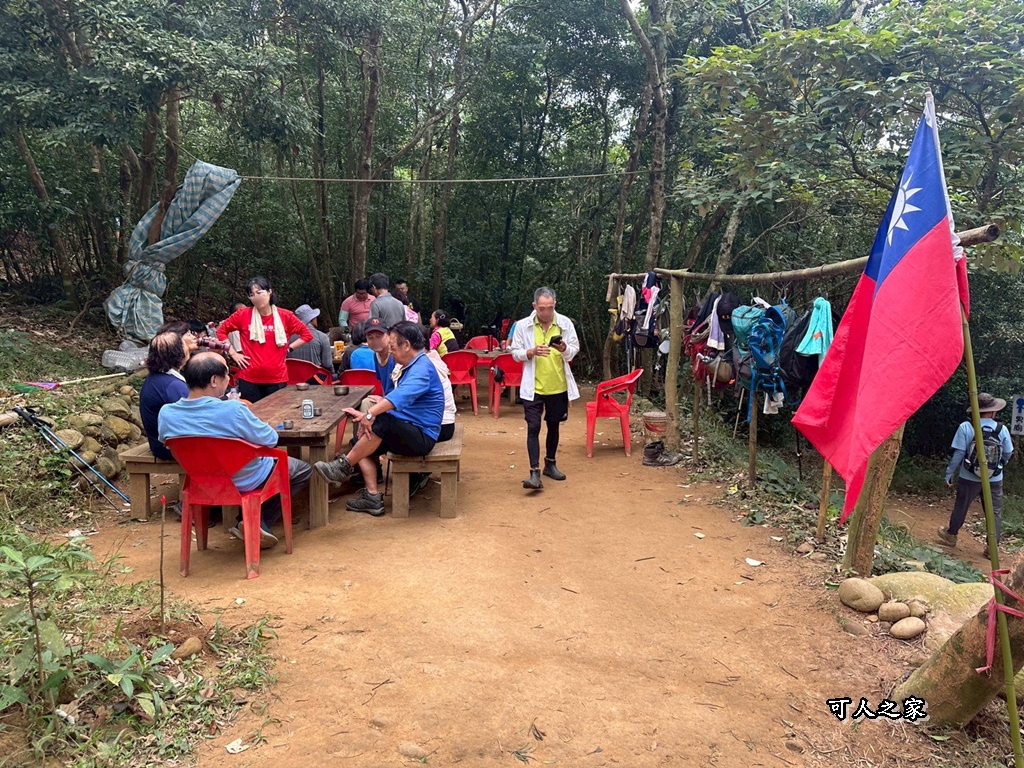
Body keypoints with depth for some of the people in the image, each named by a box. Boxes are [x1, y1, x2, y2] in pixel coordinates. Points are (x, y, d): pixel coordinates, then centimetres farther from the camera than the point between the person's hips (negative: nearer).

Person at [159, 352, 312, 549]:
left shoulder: (166, 414, -17)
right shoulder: (233, 410, -34)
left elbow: (166, 442, 6)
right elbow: (270, 440, -20)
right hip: (246, 481, -6)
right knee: (303, 470, 18)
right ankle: (258, 523, 7)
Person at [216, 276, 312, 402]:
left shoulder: (285, 316, 1)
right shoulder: (243, 315, 1)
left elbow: (307, 334, 10)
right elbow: (221, 331, 12)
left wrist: (289, 348, 1)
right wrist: (233, 353, 4)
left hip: (277, 379, 0)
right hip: (249, 379, 0)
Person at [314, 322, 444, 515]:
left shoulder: (422, 367, -17)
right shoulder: (412, 367, 17)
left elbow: (401, 395, -36)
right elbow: (392, 398, 19)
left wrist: (370, 414, -43)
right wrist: (367, 415, 5)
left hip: (421, 436, -11)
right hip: (406, 432, 11)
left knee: (380, 421, -31)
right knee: (362, 442, 3)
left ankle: (344, 466, -16)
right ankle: (372, 497, -4)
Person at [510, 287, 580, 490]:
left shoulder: (565, 323, -3)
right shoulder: (523, 325, -6)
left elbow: (574, 350, -1)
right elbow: (515, 353, -3)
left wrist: (564, 348, -23)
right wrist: (532, 352, -22)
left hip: (558, 386, 2)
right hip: (534, 387, -2)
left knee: (553, 425, 16)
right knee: (533, 428, -7)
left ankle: (550, 464, 33)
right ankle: (535, 473, -7)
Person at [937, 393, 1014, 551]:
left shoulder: (965, 427, -13)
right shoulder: (1002, 429, -7)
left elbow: (958, 453, -13)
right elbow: (1007, 454, 3)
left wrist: (949, 473, -4)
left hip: (969, 478, -1)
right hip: (994, 479, 1)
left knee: (960, 508, 16)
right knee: (995, 513, 11)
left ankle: (951, 535, 35)